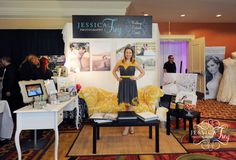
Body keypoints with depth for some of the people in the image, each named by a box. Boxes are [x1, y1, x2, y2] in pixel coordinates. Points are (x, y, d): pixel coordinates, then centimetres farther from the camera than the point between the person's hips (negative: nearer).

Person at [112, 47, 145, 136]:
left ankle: (127, 126, 5)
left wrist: (136, 78, -2)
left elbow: (143, 72, 11)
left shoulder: (134, 63, 2)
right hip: (123, 85, 2)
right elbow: (114, 71, 20)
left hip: (131, 85, -1)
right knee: (126, 105, 5)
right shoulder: (120, 62, 6)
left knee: (130, 105, -3)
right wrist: (117, 78, 5)